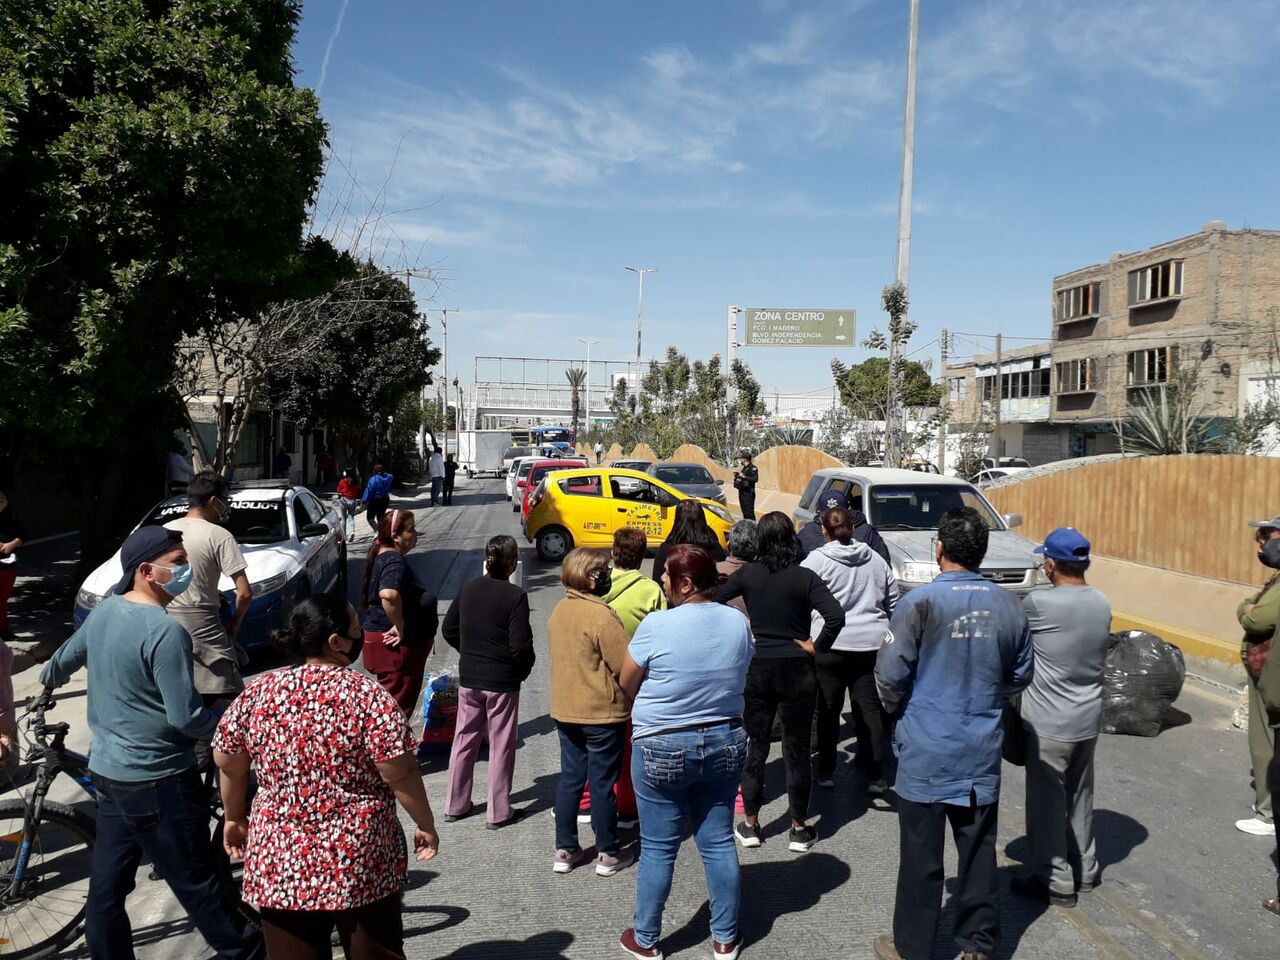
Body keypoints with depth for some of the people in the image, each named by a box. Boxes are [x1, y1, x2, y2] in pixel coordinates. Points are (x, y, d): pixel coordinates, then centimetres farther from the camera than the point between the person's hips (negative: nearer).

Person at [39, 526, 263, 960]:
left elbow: (66, 657, 23)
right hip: (157, 782, -8)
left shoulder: (103, 611, 3)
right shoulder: (165, 631, -24)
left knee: (105, 887, 16)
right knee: (197, 884, 6)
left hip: (108, 772, 8)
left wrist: (48, 680, 45)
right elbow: (185, 718, -25)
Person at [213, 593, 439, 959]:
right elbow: (400, 775, -14)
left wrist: (235, 818, 23)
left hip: (278, 862, 3)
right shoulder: (368, 696, -16)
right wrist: (426, 825, 0)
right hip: (361, 862, -3)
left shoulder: (257, 693, -3)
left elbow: (228, 765, 7)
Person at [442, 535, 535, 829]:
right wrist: (524, 669, 0)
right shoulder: (515, 596, -17)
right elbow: (520, 645, -19)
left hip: (468, 678, 5)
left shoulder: (468, 588, 0)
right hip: (503, 681, -5)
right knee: (501, 745, 7)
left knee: (464, 739, 16)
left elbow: (449, 630, 8)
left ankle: (455, 805, 27)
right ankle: (498, 812, 15)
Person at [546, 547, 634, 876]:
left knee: (570, 778, 15)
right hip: (602, 713, -7)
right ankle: (608, 854, 17)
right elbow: (626, 665, -20)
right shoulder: (601, 615, -21)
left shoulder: (559, 611, 4)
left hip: (565, 710, 7)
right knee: (602, 783, 5)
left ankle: (565, 850, 23)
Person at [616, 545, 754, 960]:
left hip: (663, 748, -4)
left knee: (658, 848, 9)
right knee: (718, 843, 15)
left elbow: (627, 685, -5)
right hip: (725, 743, 4)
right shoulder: (737, 622, -3)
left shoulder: (657, 625, -18)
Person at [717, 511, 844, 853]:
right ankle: (799, 830, 18)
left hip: (757, 668, 2)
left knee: (754, 747, 13)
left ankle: (750, 825, 21)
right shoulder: (805, 578, -10)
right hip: (796, 671, -1)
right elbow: (836, 616, -22)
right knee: (796, 751, 9)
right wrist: (817, 646, -8)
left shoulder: (747, 575, -4)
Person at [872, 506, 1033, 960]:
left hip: (927, 752, -4)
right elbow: (1020, 675, 9)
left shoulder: (920, 602, -17)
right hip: (982, 751, 4)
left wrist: (897, 708, 7)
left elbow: (890, 675, -14)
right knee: (979, 851, 16)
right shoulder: (1008, 605, -2)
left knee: (921, 855, 8)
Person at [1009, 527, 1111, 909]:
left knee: (1047, 802, 5)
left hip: (1049, 723, -7)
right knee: (1080, 797, 21)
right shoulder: (1102, 604, 0)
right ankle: (1085, 869, 34)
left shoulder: (1039, 603, -21)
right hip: (1088, 719, 7)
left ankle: (1055, 881, 12)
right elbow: (1101, 656, 9)